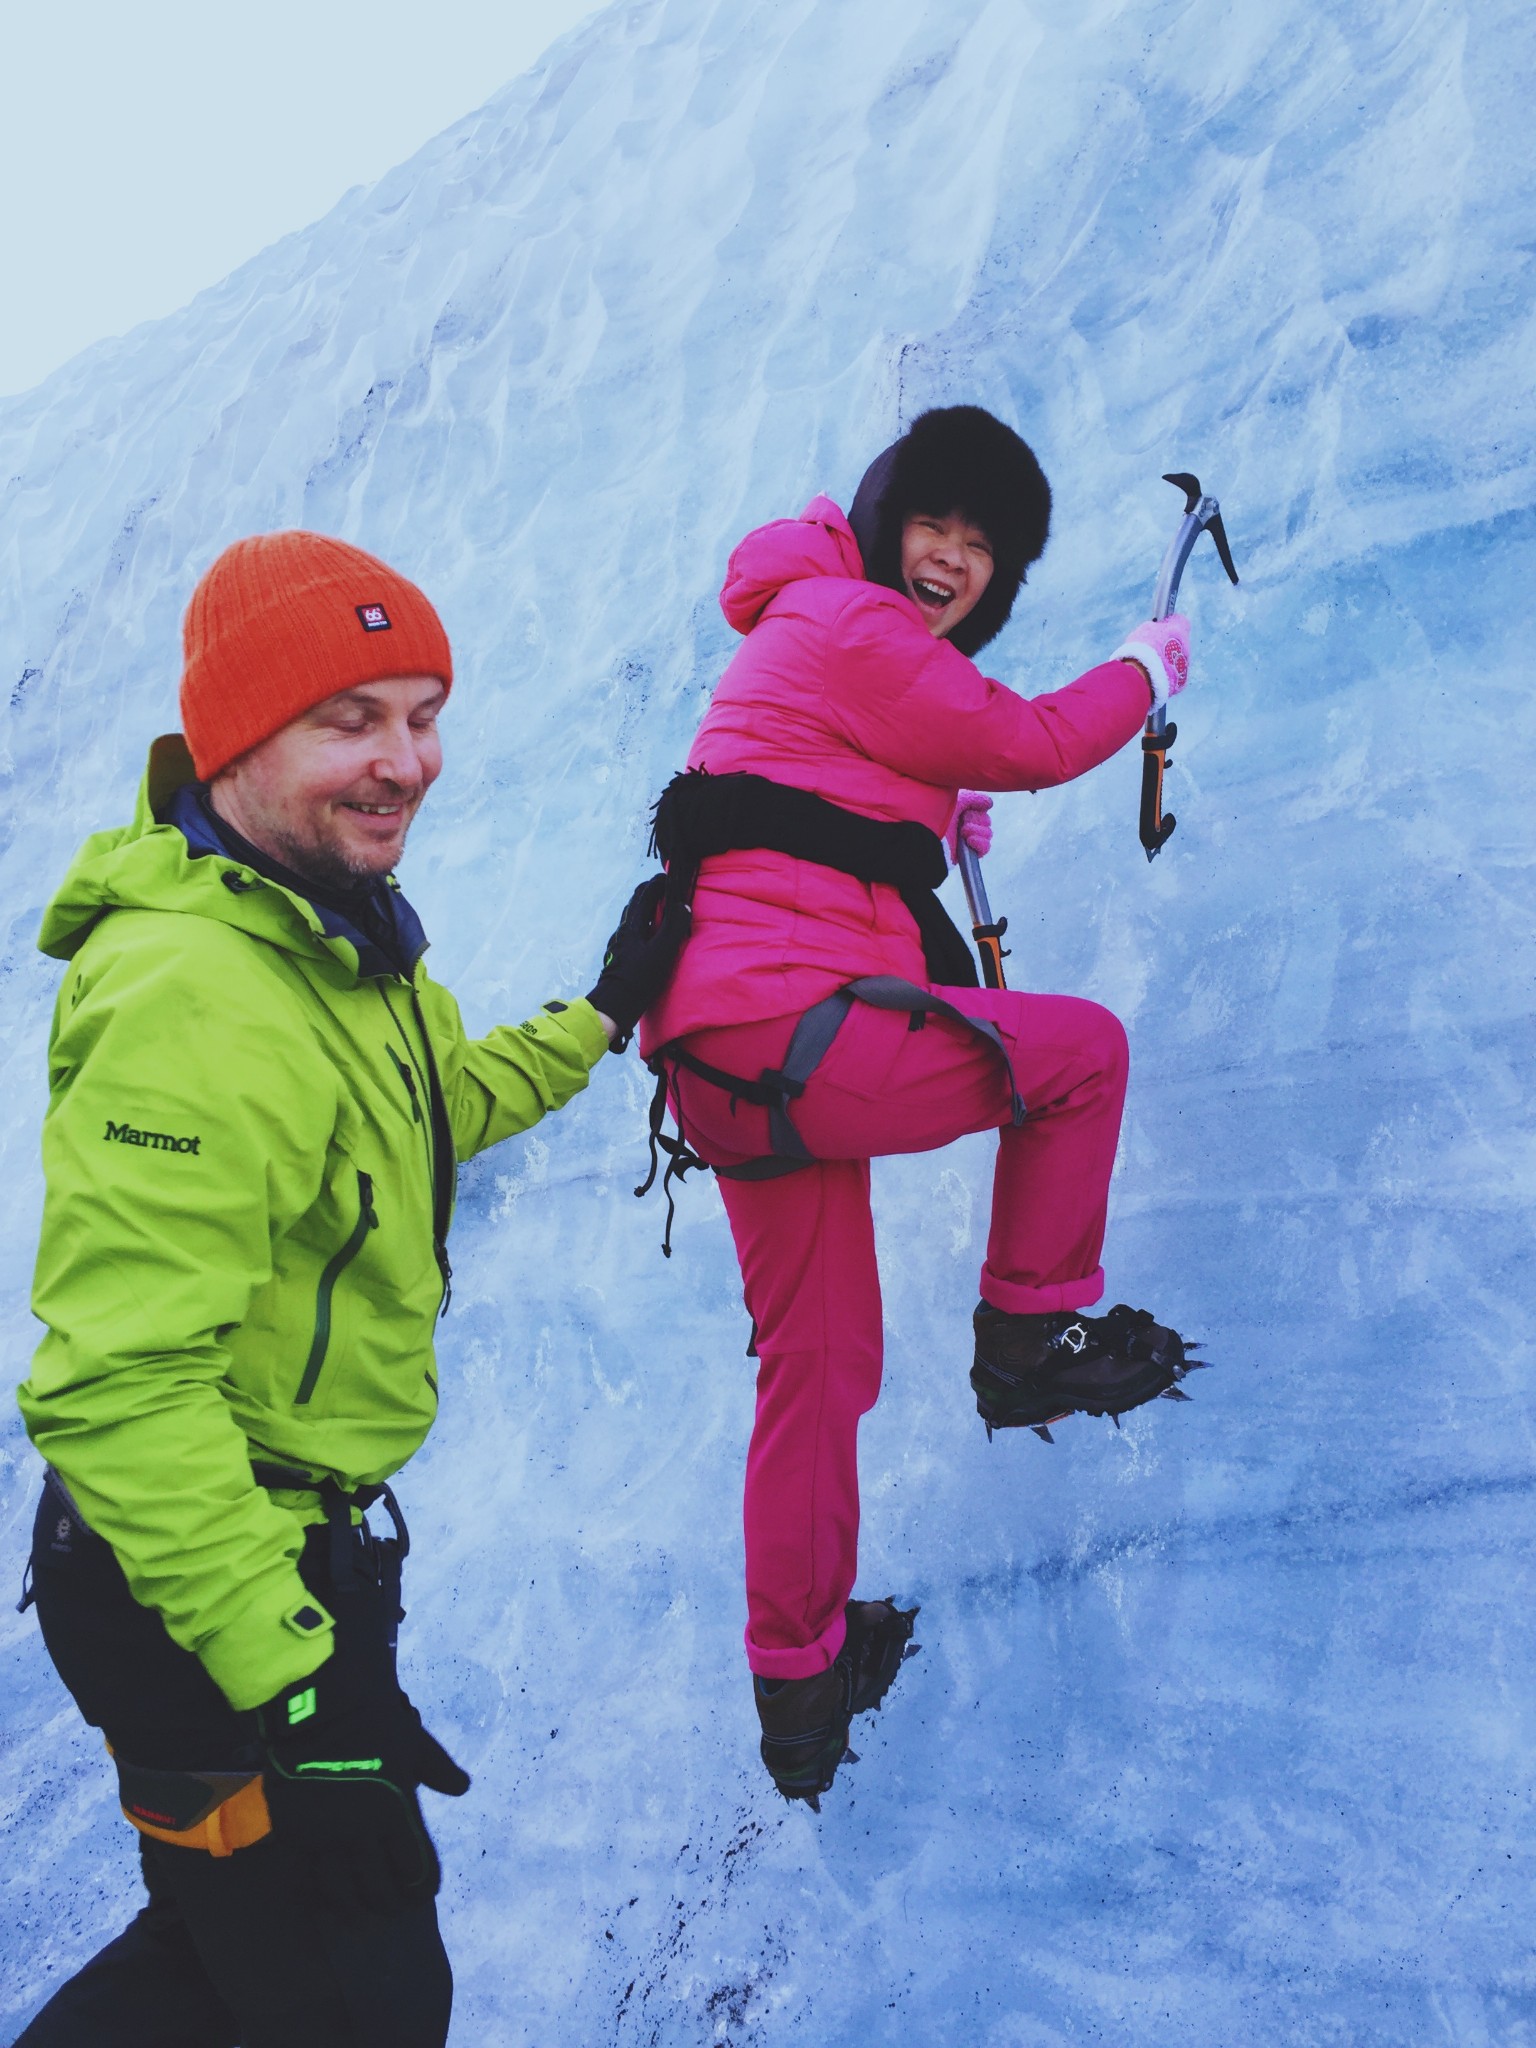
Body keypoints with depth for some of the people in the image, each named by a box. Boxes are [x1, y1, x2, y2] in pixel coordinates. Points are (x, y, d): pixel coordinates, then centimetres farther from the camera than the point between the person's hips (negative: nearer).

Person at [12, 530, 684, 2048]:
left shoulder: (338, 941, 6)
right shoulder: (192, 1000, -28)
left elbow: (431, 1112, 26)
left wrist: (601, 1016, 23)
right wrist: (289, 1669, -32)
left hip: (290, 1546, 10)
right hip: (194, 1583, -10)